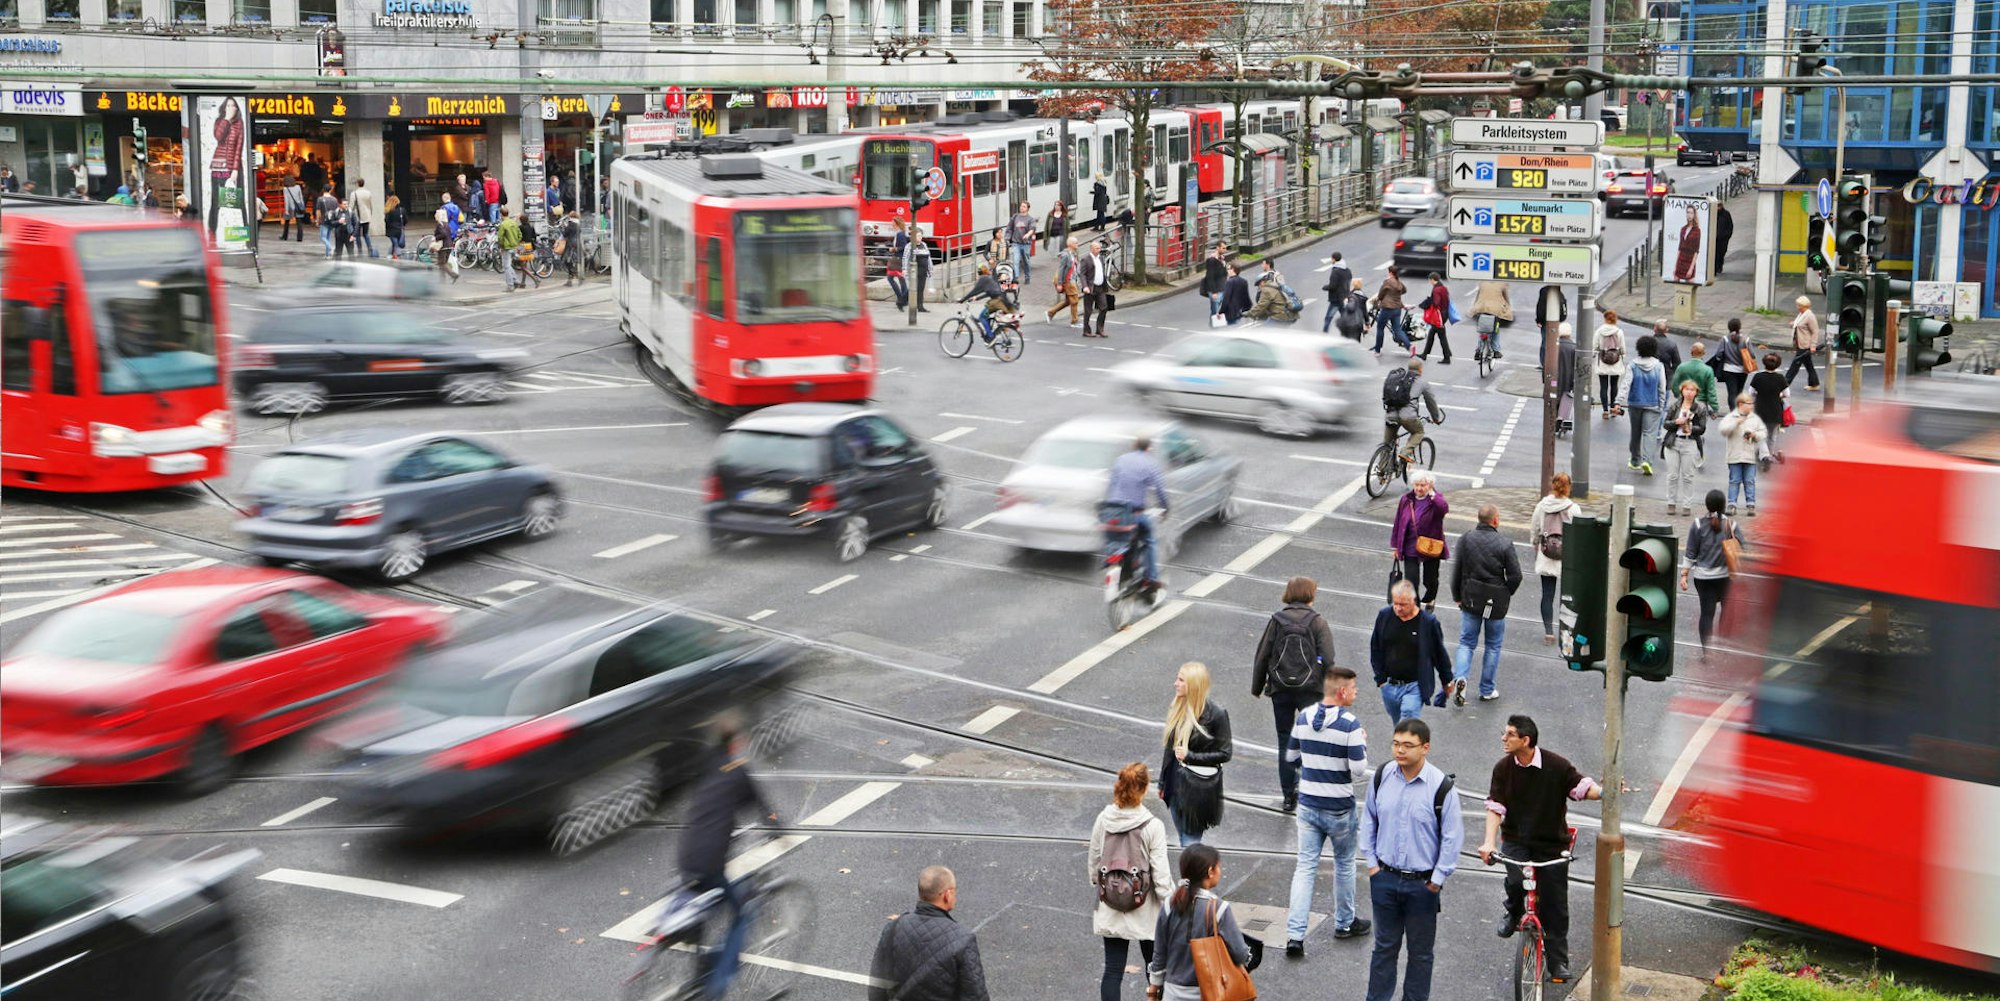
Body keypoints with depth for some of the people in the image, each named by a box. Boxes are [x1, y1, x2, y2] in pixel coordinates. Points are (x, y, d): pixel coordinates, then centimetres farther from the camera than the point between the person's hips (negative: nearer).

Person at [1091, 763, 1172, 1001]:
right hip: (1145, 909, -2)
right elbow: (1161, 874, -14)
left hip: (1110, 910, 3)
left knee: (1112, 970, 5)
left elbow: (1093, 863, 3)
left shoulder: (1103, 820, -7)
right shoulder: (1153, 826, -17)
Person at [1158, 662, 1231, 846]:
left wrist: (1190, 756, -18)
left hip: (1199, 788, -6)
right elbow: (1170, 747, 10)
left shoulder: (1216, 714, -15)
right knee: (1184, 840, 16)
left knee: (1191, 842, -3)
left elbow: (1225, 754, -11)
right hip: (1176, 783, 6)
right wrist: (1163, 783, 15)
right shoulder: (1177, 709, 2)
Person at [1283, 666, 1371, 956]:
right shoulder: (1349, 723, -18)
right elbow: (1358, 767, -18)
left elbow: (1291, 756, 8)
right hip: (1339, 809, -4)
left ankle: (1295, 934, -3)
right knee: (1344, 864, 17)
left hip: (1308, 804, 4)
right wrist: (1363, 744, 0)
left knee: (1305, 867, 5)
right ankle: (1344, 923, 33)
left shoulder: (1303, 717, 0)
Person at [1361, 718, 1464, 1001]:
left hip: (1422, 883, -3)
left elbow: (1452, 836, -9)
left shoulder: (1440, 786, -16)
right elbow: (1369, 820, 10)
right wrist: (1371, 861, 5)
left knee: (1420, 951, 12)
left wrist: (1437, 879, -8)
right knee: (1385, 945, 16)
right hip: (1384, 879, 3)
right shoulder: (1382, 777, -4)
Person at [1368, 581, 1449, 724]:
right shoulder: (1384, 616, -2)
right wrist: (1380, 678, 3)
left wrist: (1447, 681, 12)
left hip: (1414, 687, -4)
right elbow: (1375, 649, 8)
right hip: (1389, 686, 4)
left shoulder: (1428, 622, -11)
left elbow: (1440, 654, 2)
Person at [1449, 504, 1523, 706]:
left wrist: (1457, 597, 11)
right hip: (1496, 602, -2)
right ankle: (1487, 690, 18)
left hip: (1470, 600, 2)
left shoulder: (1465, 539, -6)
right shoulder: (1505, 544, -13)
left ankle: (1459, 678, -11)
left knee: (1467, 642, 13)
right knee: (1493, 646, 13)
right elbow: (1515, 576, -11)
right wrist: (1506, 593, 8)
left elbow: (1457, 571, -1)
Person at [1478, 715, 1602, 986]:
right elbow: (1495, 806, -9)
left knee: (1554, 905, 3)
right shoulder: (1503, 768, -7)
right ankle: (1514, 913, 7)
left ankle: (1558, 962, 17)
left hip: (1551, 842, -1)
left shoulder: (1556, 765, -14)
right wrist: (1489, 842, -21)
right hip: (1515, 839, 1)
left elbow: (1581, 786, -10)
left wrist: (1603, 792, -33)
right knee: (1515, 882, -28)